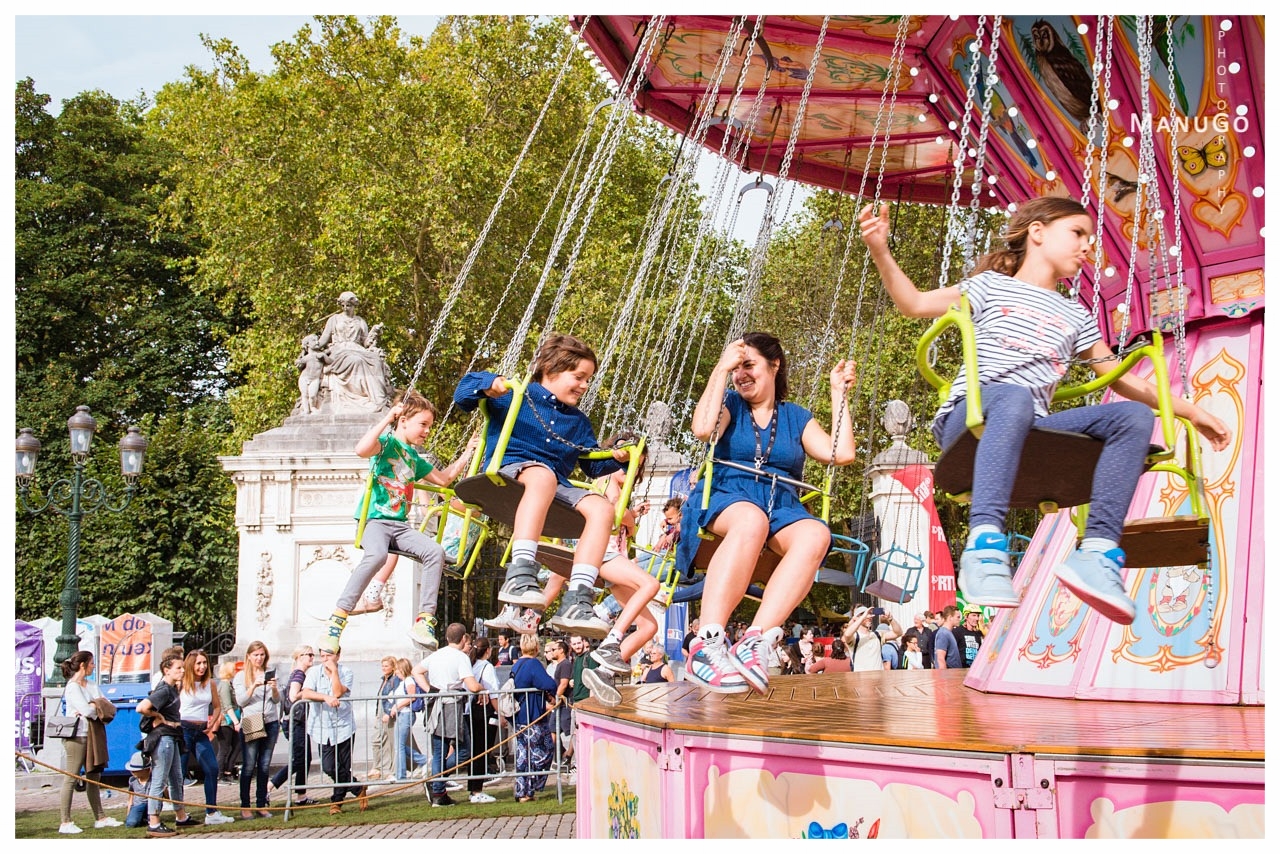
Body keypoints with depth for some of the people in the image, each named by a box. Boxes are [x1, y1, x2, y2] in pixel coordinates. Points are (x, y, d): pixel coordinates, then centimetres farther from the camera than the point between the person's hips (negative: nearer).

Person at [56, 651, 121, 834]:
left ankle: (100, 817, 17)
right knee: (71, 778, -6)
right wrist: (97, 707, 1)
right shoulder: (72, 687, -9)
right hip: (77, 735, -8)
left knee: (94, 777, 12)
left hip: (94, 735, 8)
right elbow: (87, 710, -19)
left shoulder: (92, 685, 15)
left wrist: (92, 707, -11)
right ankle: (65, 822, -6)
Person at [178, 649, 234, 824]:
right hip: (184, 729, -5)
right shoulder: (182, 683, -4)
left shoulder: (209, 683, 9)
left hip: (202, 731, 5)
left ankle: (212, 813, 3)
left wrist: (212, 724, 5)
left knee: (212, 769, -2)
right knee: (179, 772, -2)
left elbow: (217, 707, 19)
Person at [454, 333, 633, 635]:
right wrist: (488, 385, -16)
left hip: (556, 488, 6)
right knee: (543, 474, -42)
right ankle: (519, 576, -54)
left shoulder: (578, 422, 29)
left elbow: (594, 465, 30)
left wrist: (615, 458, 9)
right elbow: (463, 395, 6)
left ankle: (576, 602, -32)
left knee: (601, 507, -22)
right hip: (511, 470, -6)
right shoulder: (515, 395, 12)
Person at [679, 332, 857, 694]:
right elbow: (703, 429, -6)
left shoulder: (797, 417, 23)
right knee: (751, 520, -42)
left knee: (816, 534, -36)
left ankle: (756, 640, -50)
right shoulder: (730, 404, 17)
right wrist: (721, 369, -2)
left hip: (782, 510, 3)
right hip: (727, 500, -2)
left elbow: (842, 454, 9)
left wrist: (838, 392, 13)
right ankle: (706, 645, -54)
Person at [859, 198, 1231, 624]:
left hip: (1029, 431, 5)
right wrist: (881, 254, -10)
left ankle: (1099, 552, -33)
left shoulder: (1076, 316, 28)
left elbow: (1120, 379, 30)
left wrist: (1190, 411, 22)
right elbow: (916, 303, 7)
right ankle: (984, 545, -54)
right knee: (1012, 396, -41)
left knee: (1134, 416, -17)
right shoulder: (992, 286, 16)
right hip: (970, 419, -5)